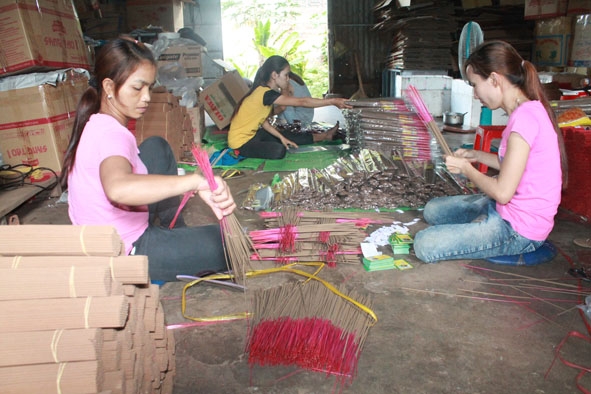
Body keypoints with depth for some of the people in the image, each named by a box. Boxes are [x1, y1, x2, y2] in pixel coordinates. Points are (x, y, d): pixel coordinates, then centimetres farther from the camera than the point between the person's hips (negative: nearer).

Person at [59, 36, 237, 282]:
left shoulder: (94, 123, 0)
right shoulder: (112, 134, -28)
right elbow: (117, 188, -52)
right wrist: (196, 182, -58)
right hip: (127, 253, -9)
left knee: (157, 147, 18)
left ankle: (175, 232, 22)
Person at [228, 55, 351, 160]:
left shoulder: (266, 91, 4)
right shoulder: (266, 93, -27)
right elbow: (302, 102, -29)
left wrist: (281, 137, 2)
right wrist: (332, 101, -26)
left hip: (252, 134, 10)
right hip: (240, 142, -10)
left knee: (286, 136, 13)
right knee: (279, 150, -29)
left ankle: (323, 136, 29)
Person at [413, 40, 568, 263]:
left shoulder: (524, 118, -27)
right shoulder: (529, 110, 4)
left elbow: (502, 192, -26)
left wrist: (465, 168, -11)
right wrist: (477, 156, 6)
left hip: (518, 230, -10)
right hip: (507, 211, 10)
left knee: (424, 245, -16)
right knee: (432, 210, 19)